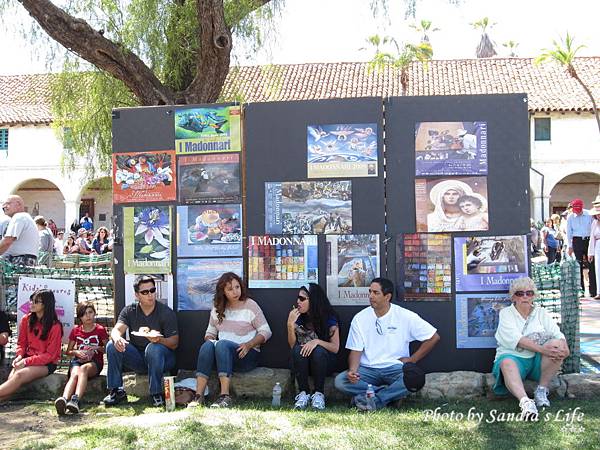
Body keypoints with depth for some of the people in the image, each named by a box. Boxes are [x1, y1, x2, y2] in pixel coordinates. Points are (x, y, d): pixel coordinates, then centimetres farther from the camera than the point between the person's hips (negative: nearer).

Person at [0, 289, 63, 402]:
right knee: (11, 378, -27)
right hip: (28, 358, 6)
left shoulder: (55, 326, -12)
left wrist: (26, 361, -18)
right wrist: (20, 356, -9)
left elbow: (50, 355, -11)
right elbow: (21, 343, 13)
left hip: (47, 363, -6)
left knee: (19, 375, -31)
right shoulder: (26, 319, 3)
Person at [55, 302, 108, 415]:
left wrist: (97, 348, -9)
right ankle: (64, 399, -63)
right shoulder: (76, 331, 16)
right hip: (78, 360, 2)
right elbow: (68, 351, 19)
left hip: (95, 361, -2)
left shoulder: (100, 330, 10)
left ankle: (76, 400, -60)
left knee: (83, 369, -39)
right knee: (74, 374, -34)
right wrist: (76, 352, -3)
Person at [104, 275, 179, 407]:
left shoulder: (166, 312, -6)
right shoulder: (129, 311, 3)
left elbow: (174, 343, -11)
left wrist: (160, 340, -35)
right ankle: (116, 390, -14)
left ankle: (156, 393, -26)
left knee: (153, 348, -36)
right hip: (137, 359, 3)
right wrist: (117, 338, -39)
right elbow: (116, 330, -13)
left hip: (161, 357, -3)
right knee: (112, 345, -19)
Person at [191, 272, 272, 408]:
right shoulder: (217, 308, 14)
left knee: (222, 344, -34)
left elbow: (266, 332, -1)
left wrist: (249, 344, -16)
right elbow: (210, 332, 19)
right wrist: (210, 340, -5)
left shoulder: (250, 305, 1)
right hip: (223, 353, 4)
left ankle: (225, 396, -42)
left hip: (246, 354, -4)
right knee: (207, 345, -29)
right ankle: (199, 396, -36)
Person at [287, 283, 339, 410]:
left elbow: (335, 348, -12)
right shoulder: (297, 316, -2)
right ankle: (303, 393, -22)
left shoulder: (329, 318, -8)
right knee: (298, 349, -30)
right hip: (301, 363, 2)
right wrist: (290, 324, -21)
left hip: (323, 362, -2)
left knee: (319, 351, -34)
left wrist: (317, 341, -29)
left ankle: (319, 393, -22)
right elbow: (292, 345, -6)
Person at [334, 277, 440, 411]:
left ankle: (374, 399, -23)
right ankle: (391, 393, -17)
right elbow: (356, 350, 1)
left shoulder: (405, 316, -3)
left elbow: (434, 337, 0)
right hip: (368, 369, 2)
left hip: (395, 368, -2)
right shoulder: (360, 318, 2)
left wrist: (412, 360, -4)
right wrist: (352, 370, -19)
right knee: (340, 381, -27)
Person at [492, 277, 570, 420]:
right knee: (507, 363, -37)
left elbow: (557, 334, 1)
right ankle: (525, 402, -57)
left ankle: (542, 390, -17)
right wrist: (541, 349, -27)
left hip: (538, 361, 3)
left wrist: (564, 347, -23)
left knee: (557, 345, -24)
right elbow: (515, 338, -13)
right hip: (513, 357, -3)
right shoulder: (506, 313, 4)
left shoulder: (541, 313, 15)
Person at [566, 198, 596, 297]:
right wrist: (570, 246, 3)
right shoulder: (570, 217, 3)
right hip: (577, 241, 1)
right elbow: (569, 232, 6)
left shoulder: (589, 215, 0)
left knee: (591, 266, -3)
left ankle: (593, 291, 0)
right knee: (579, 266, 3)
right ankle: (581, 290, 9)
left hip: (588, 240, -1)